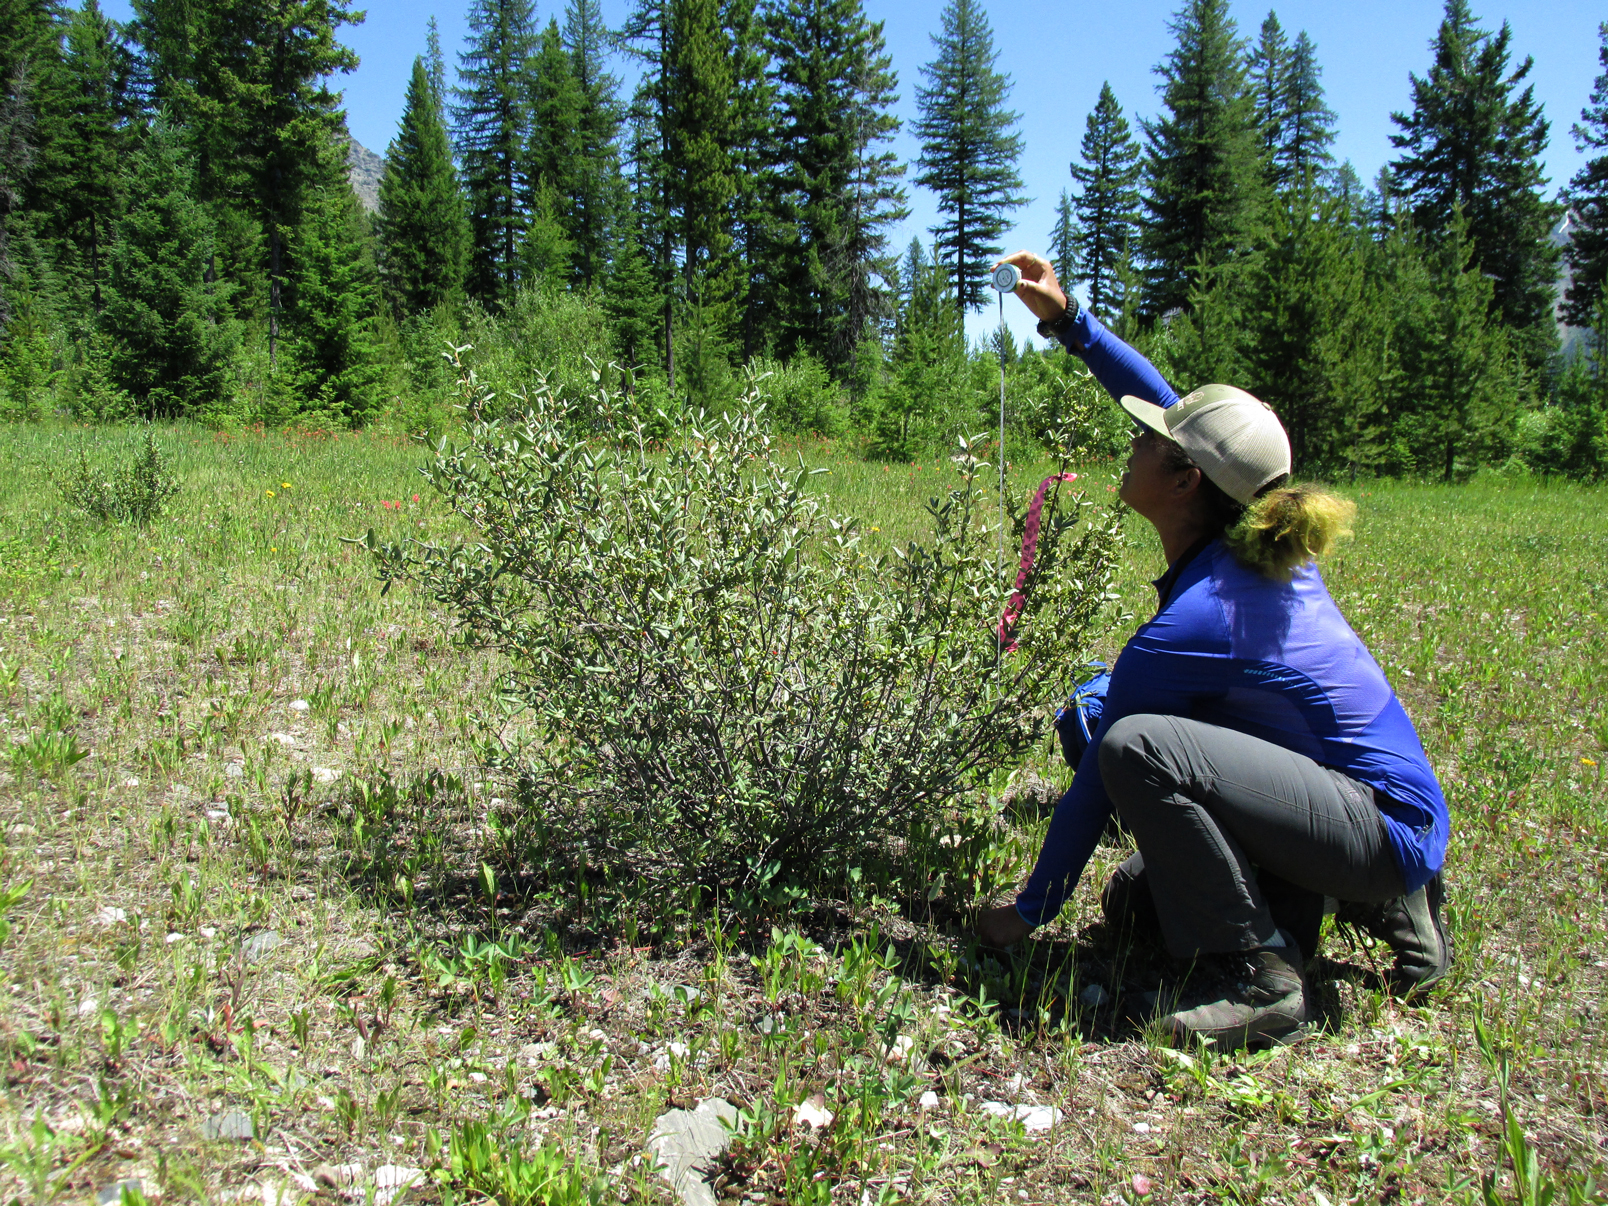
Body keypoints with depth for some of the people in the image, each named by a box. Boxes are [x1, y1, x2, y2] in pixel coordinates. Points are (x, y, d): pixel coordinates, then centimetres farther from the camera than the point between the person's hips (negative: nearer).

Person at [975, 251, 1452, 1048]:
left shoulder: (1189, 624, -25)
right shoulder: (1252, 548, -2)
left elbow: (1097, 773, -17)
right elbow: (1179, 413, 12)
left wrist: (1029, 910, -6)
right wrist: (1067, 319, 12)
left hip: (1383, 826, -9)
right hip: (1393, 818, 9)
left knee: (1136, 747, -30)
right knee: (1137, 896, 20)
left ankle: (1261, 979, -16)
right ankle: (1373, 901, 16)